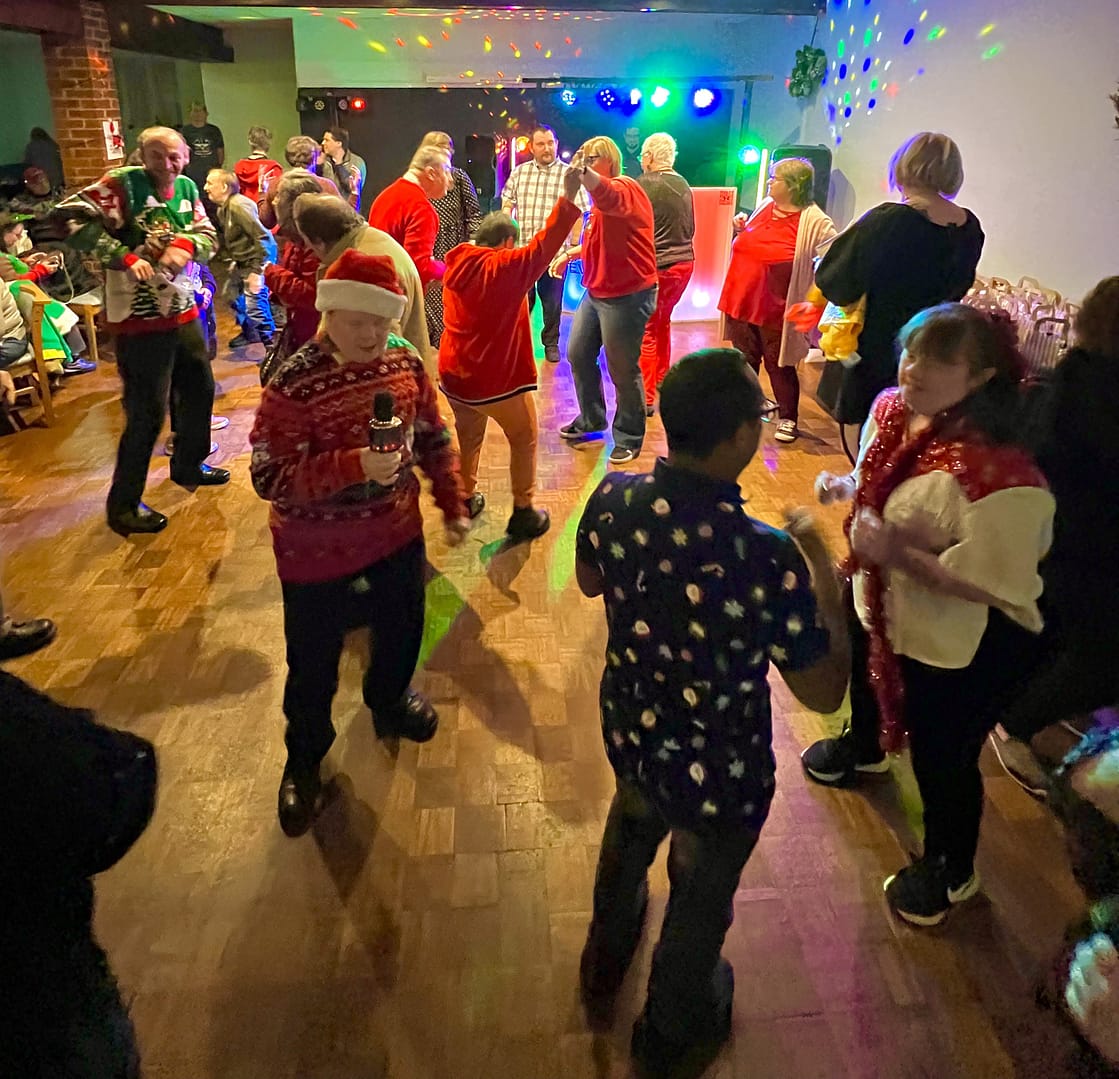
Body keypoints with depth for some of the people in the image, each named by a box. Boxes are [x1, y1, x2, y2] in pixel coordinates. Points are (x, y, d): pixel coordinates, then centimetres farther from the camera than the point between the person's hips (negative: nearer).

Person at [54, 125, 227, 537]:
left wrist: (187, 245, -15)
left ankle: (188, 466, 44)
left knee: (200, 390, 21)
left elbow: (208, 234, 7)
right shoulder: (122, 183, -12)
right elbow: (72, 215, -20)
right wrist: (125, 257, -27)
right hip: (140, 319, -8)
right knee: (147, 412, -5)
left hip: (184, 311, 8)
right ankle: (122, 506, 8)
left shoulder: (187, 188, 8)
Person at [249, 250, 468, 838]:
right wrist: (353, 466, -37)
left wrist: (452, 505, 8)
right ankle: (303, 761, 41)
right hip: (317, 555, -5)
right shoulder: (294, 382, -23)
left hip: (398, 536, 5)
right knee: (313, 668, 13)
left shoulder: (404, 359, -6)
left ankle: (390, 702, 60)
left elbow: (433, 437, 6)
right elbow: (268, 477, -26)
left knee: (402, 633, 27)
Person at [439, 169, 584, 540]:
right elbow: (542, 248, -27)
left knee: (467, 436, 24)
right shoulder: (504, 266, -15)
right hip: (496, 378, -6)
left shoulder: (457, 263, 5)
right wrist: (568, 199, -31)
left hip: (453, 373, 6)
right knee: (524, 440, 11)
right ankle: (523, 512, 10)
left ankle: (465, 500, 33)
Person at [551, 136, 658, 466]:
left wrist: (584, 172, -61)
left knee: (623, 370, 0)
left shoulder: (625, 188, -16)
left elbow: (608, 197, -42)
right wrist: (569, 253, 13)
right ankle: (591, 419, 34)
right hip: (596, 293, 10)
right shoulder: (601, 198, 15)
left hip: (627, 297, -10)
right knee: (578, 355, 15)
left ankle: (629, 437, 17)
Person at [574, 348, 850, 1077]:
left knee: (629, 839, 36)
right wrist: (825, 571, -12)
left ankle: (604, 965, 65)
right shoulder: (767, 558, -35)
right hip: (720, 770, -4)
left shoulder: (614, 498, -19)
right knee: (700, 898, 25)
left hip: (629, 731, 5)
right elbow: (824, 693, -21)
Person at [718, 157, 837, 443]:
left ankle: (787, 419, 18)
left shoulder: (814, 222, -13)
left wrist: (814, 288, -21)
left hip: (775, 310, -6)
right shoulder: (766, 206, 8)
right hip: (741, 300, 6)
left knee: (779, 365, 4)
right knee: (744, 360, 17)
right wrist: (742, 229, 5)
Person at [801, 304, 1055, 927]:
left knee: (941, 757, 11)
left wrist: (898, 554, -35)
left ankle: (952, 871, 43)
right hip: (881, 603, 9)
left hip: (963, 648, -8)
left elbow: (991, 584, -33)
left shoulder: (998, 474, -36)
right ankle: (864, 748, 72)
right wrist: (845, 487, -11)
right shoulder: (894, 409, -11)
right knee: (867, 673, 35)